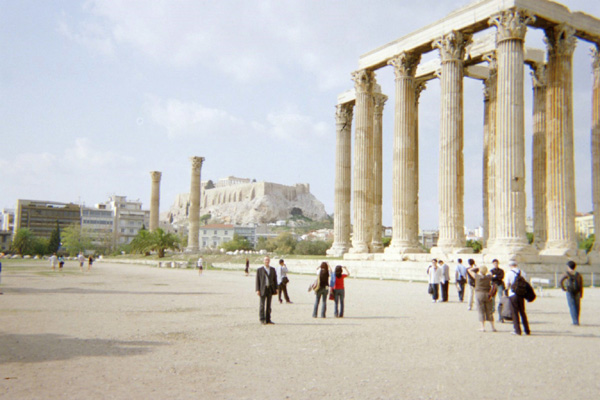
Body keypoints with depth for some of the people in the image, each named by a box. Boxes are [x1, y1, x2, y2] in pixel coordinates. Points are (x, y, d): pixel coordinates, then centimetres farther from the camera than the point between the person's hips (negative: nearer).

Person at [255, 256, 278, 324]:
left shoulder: (273, 269, 10)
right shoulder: (259, 270, 0)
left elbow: (275, 279, 10)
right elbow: (257, 280, -2)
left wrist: (276, 288, 3)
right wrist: (257, 290, -9)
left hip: (270, 289, 3)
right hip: (263, 289, -3)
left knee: (269, 305, 6)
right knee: (262, 305, -2)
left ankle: (268, 319, 11)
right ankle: (262, 320, 5)